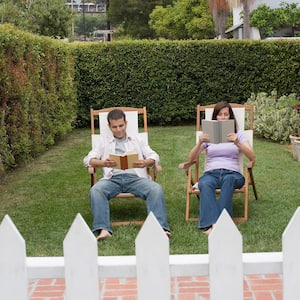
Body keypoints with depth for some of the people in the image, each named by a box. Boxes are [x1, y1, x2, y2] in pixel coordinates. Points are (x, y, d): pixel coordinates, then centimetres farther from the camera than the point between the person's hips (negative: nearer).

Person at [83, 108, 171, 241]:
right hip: (112, 178, 0)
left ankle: (160, 228, -39)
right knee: (95, 190, -33)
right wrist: (103, 163, -13)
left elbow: (154, 156, 15)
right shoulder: (104, 141, 24)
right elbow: (88, 159, 11)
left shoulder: (136, 140, 26)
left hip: (135, 177, 0)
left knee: (156, 189, -30)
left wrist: (145, 163, -12)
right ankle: (103, 229, -42)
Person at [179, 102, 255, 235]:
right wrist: (199, 142, -14)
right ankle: (211, 223, -51)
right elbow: (191, 158, 6)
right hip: (211, 173, 0)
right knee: (205, 184, -37)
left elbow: (252, 157, 0)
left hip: (232, 173, 0)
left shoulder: (238, 134, 15)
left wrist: (237, 143, -18)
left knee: (228, 179, -39)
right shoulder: (207, 134, 18)